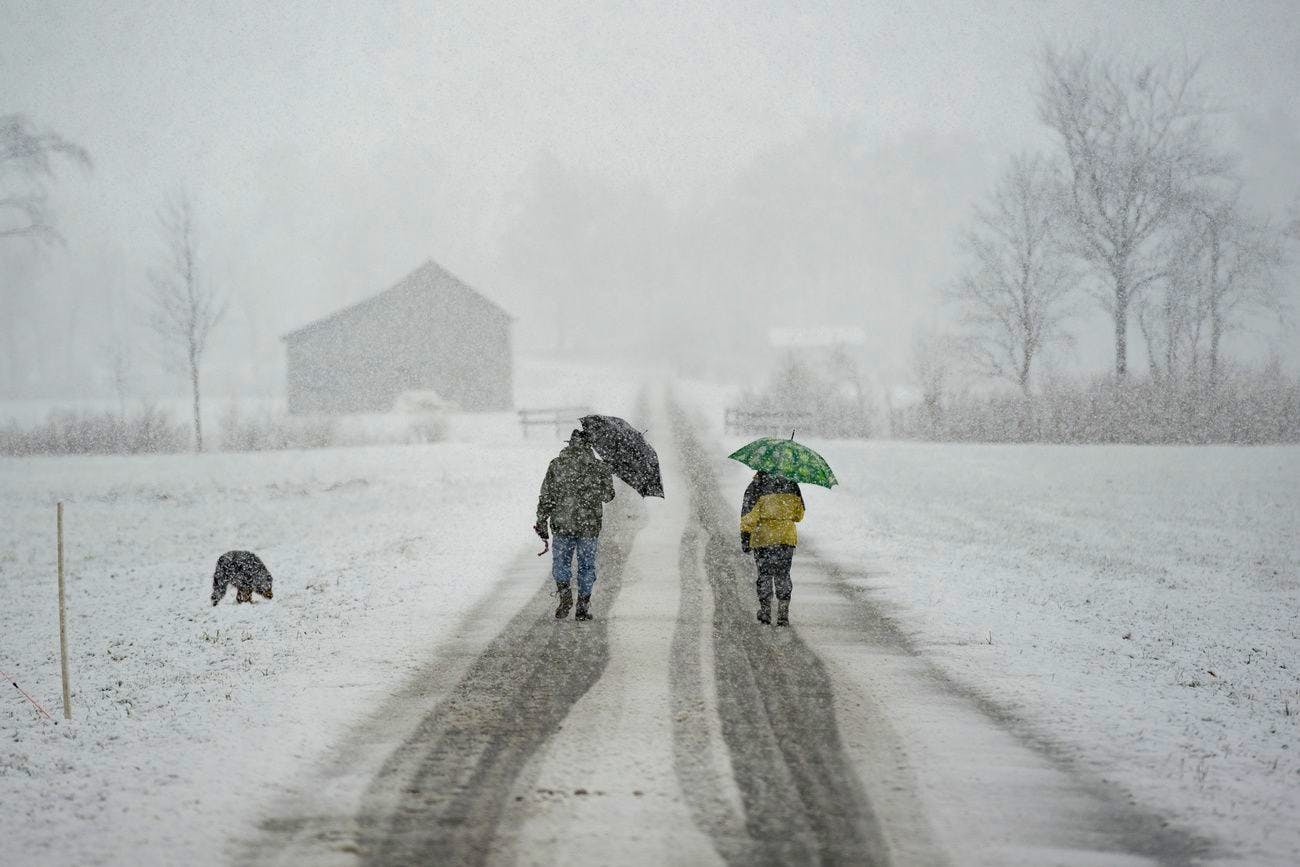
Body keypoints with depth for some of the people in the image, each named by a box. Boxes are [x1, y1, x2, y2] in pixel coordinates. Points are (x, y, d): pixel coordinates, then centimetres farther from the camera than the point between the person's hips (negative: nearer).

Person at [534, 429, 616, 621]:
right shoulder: (598, 467, -1)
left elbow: (546, 496, -1)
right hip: (589, 525, 0)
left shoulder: (557, 464, 0)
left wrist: (541, 521, 5)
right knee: (586, 566, 11)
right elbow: (607, 496, 6)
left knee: (560, 562, 13)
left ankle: (565, 595, -9)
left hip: (562, 524, 0)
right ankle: (583, 606, 11)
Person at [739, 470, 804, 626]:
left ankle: (765, 613, 15)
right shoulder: (791, 486, 1)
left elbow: (749, 516, -11)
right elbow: (799, 515, 11)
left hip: (763, 539, -2)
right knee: (783, 575, 9)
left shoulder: (757, 487, -9)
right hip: (787, 538, 2)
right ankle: (783, 615, 3)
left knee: (764, 575, 11)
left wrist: (745, 538, -5)